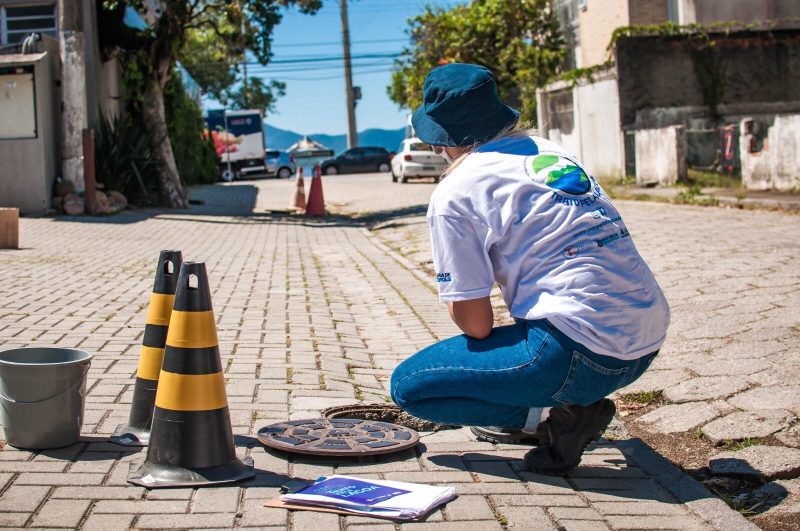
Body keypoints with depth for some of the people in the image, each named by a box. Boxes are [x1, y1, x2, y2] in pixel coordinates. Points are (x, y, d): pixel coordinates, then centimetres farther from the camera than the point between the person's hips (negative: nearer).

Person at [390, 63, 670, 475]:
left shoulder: (452, 194, -5)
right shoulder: (548, 148, 17)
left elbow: (476, 325, -6)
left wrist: (449, 294, 15)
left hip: (581, 355, -8)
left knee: (408, 384, 3)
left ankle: (554, 417, -6)